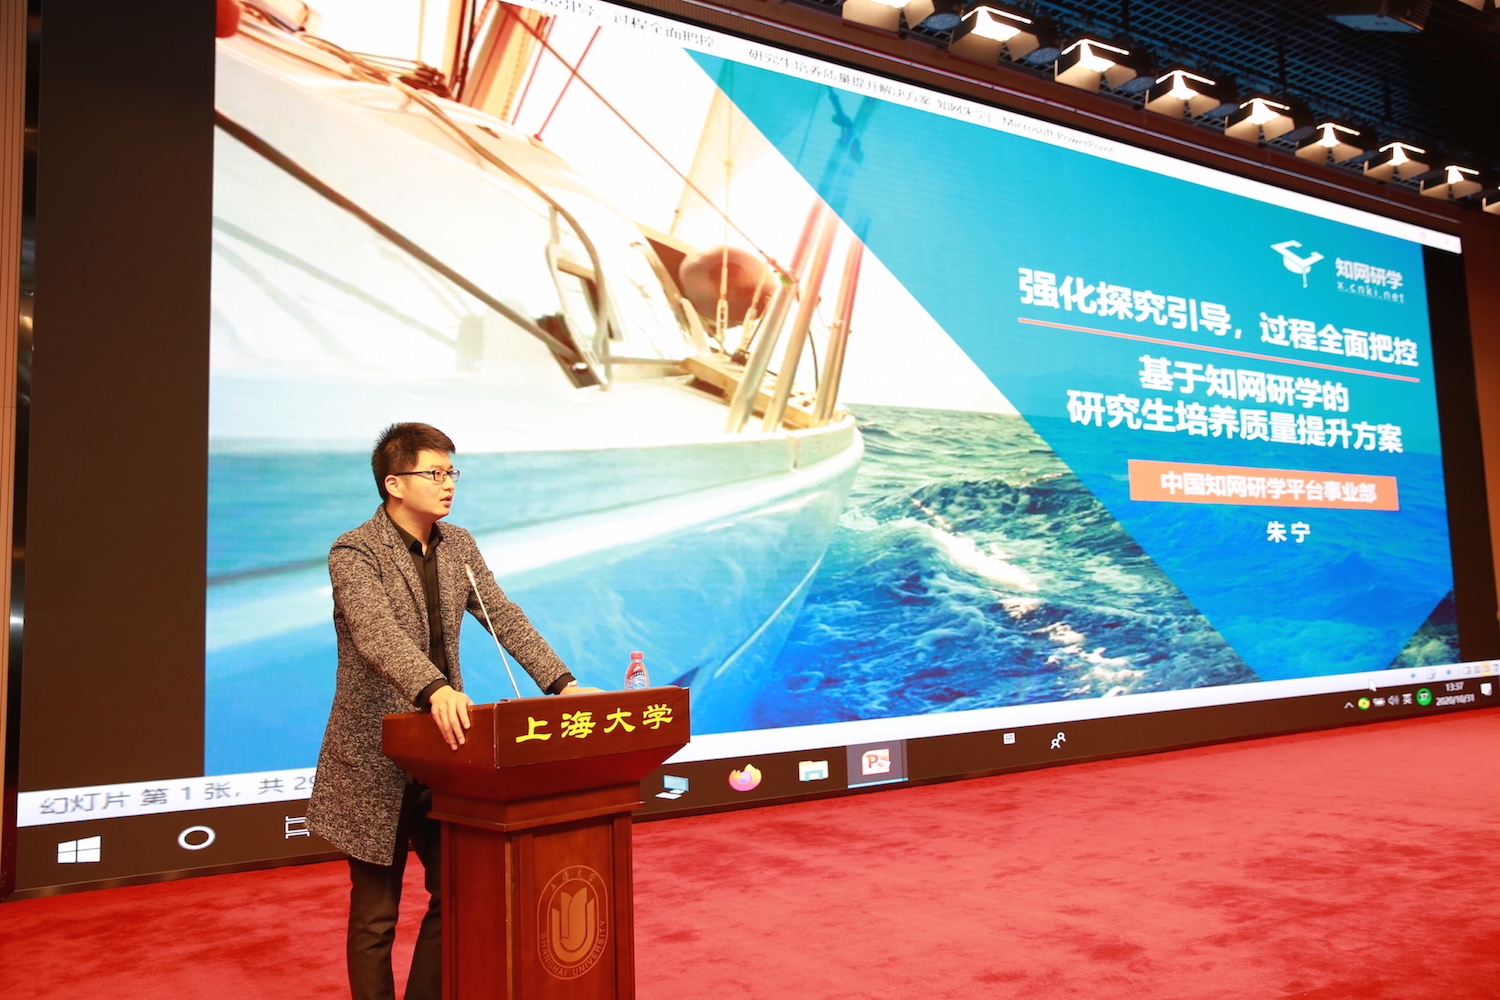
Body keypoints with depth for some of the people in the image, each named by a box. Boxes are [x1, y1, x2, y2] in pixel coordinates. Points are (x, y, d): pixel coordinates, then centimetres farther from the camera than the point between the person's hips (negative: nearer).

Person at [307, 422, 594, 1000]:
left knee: (455, 897, 13)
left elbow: (506, 621, 4)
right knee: (375, 914, 8)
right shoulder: (353, 553, -14)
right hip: (377, 757, -6)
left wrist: (562, 685, -8)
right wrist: (434, 689, -48)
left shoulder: (458, 546, 7)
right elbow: (377, 634, -31)